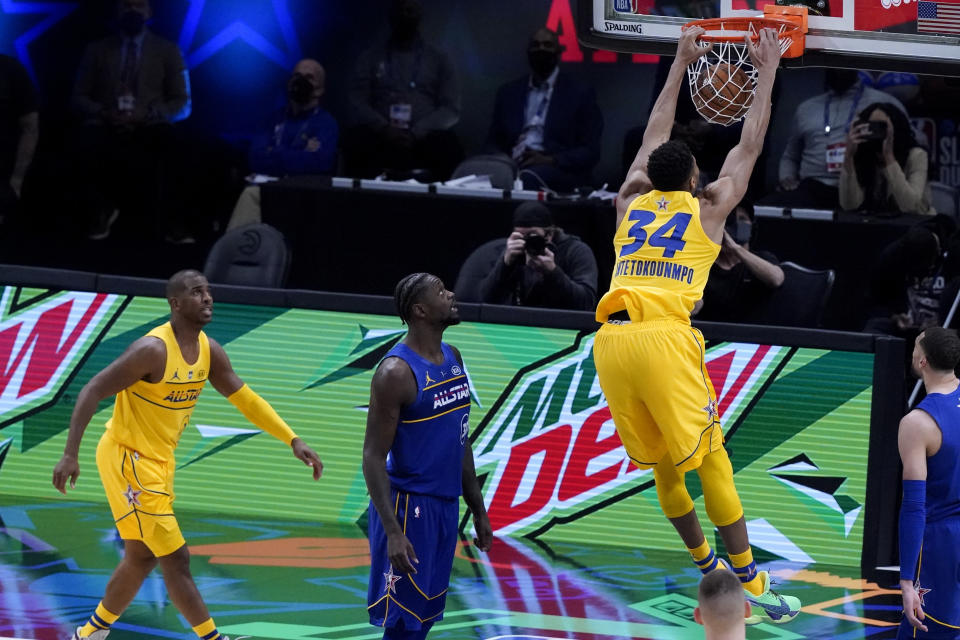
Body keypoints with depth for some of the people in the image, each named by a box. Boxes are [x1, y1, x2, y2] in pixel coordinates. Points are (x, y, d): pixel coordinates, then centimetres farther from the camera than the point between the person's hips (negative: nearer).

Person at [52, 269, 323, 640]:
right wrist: (70, 454, -28)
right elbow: (93, 391, -22)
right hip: (128, 458, -9)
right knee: (176, 559, -7)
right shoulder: (153, 349, -23)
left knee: (141, 558, 18)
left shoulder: (209, 352, 2)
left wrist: (293, 441, 3)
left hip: (159, 461, 9)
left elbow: (245, 399, 11)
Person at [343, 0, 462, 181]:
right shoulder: (370, 58, 17)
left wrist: (415, 133, -13)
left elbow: (451, 110, 5)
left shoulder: (439, 59, 15)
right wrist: (384, 129, -15)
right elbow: (357, 104, 6)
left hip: (424, 140, 0)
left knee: (447, 143, -35)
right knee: (356, 138, -34)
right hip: (381, 139, 0)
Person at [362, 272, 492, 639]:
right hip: (410, 505, -8)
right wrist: (393, 532, -24)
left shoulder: (453, 358, 8)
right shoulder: (397, 372, -18)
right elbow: (373, 456, -18)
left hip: (446, 504, 8)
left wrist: (478, 510, 18)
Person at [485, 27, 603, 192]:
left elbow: (590, 152, 3)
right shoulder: (508, 92, 22)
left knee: (528, 178, -42)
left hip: (560, 172, -4)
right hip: (512, 166, 4)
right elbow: (494, 143, 20)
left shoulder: (580, 94, 10)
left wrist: (550, 161, -14)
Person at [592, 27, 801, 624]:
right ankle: (750, 582, 2)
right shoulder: (707, 208, 14)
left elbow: (655, 137, 39)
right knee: (711, 460, 2)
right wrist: (767, 74, 32)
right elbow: (749, 146, 23)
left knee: (662, 463, 16)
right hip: (663, 337, -5)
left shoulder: (632, 203, 24)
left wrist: (681, 63, 47)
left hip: (611, 340, 5)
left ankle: (706, 567, 24)